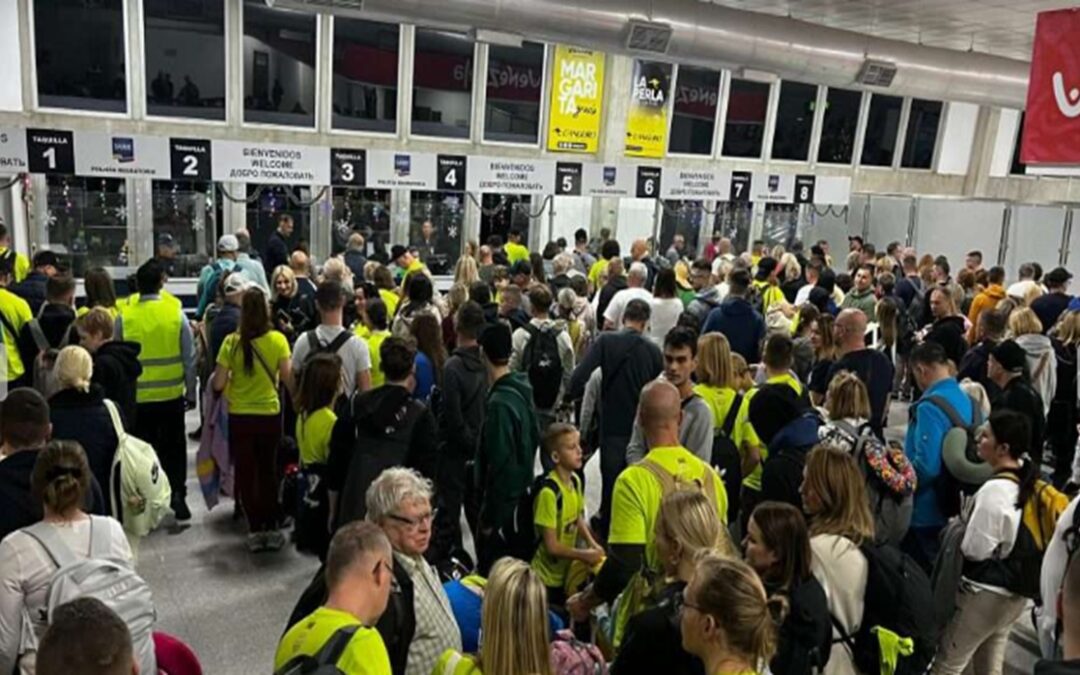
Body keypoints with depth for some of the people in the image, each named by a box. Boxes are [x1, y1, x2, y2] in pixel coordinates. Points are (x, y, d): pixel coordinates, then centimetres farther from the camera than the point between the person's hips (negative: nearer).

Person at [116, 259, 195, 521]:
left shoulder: (124, 316, -8)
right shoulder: (176, 312, -8)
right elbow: (189, 358, -4)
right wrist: (191, 392, 6)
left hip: (137, 396, 0)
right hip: (172, 394, 0)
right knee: (174, 448, 13)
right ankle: (178, 496, 10)